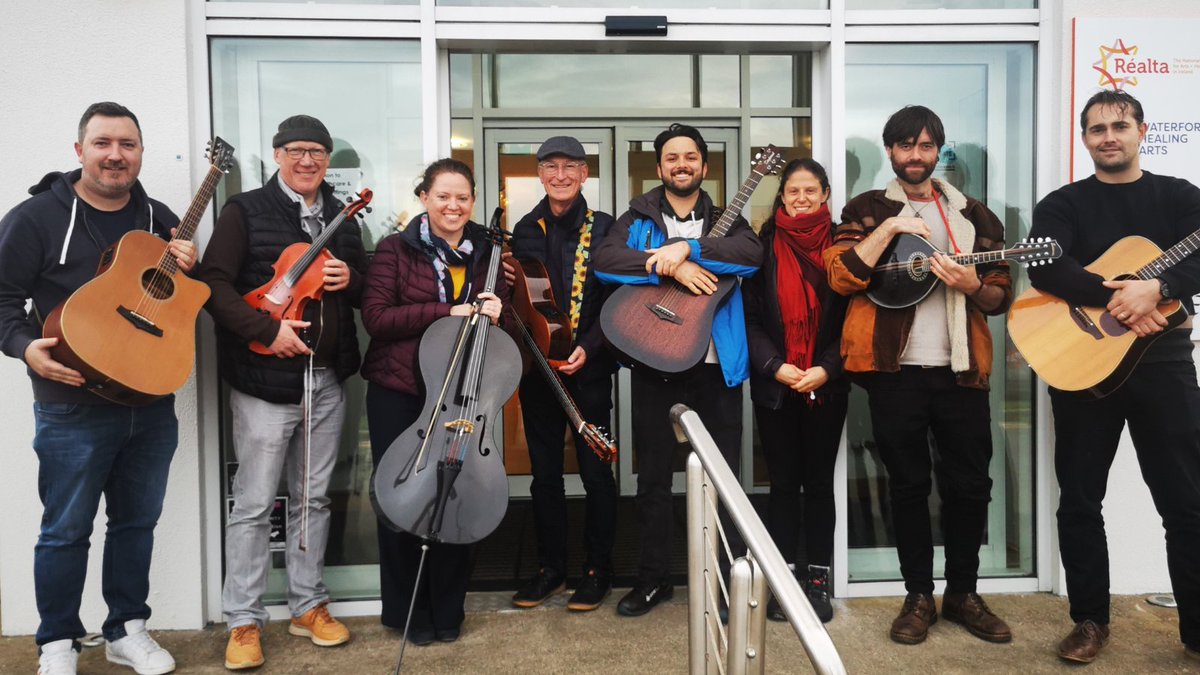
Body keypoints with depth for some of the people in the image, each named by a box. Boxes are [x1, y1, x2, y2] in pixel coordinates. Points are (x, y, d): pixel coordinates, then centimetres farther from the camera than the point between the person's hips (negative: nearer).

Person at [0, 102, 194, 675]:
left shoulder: (161, 220, 9)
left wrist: (189, 269, -6)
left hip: (152, 405, 5)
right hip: (73, 407, -4)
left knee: (137, 521, 14)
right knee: (66, 530, 7)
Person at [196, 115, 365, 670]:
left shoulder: (342, 218, 14)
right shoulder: (245, 211, -1)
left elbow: (366, 291, 18)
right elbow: (214, 282, -9)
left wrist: (349, 279, -5)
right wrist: (267, 329, -20)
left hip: (326, 379, 5)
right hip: (265, 378, -5)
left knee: (313, 498, 13)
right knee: (254, 504, 1)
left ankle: (308, 606, 26)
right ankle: (243, 622, 13)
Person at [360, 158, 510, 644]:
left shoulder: (486, 254, 8)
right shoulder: (395, 249, -2)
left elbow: (500, 316, 16)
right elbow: (376, 318, -11)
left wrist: (497, 312, -9)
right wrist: (446, 312, -19)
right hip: (398, 391, -2)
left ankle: (447, 610, 24)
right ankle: (407, 611, 23)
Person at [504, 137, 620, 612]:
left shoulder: (605, 229, -1)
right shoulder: (525, 231, 9)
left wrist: (588, 348, -15)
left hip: (589, 370, -3)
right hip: (537, 368, 4)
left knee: (596, 472, 3)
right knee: (544, 474, 10)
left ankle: (597, 571, 17)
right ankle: (550, 567, 24)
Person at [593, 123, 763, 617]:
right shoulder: (638, 218, 8)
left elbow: (752, 254, -13)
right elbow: (605, 260, -11)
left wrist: (687, 248, -23)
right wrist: (669, 266, -22)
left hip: (715, 365, 0)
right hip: (654, 363, 0)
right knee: (653, 475, 9)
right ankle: (653, 578, 23)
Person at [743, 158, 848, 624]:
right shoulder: (764, 246, 2)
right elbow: (750, 317, 0)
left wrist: (826, 369, -11)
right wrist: (776, 366, -13)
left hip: (827, 387, 0)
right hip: (775, 387, 0)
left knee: (819, 482, 7)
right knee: (783, 483, 5)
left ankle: (818, 580, 17)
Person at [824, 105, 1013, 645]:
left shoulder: (973, 215, 12)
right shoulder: (868, 209, 6)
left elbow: (1002, 296, 10)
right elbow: (840, 276, -9)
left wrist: (973, 286, -11)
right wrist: (890, 228, -16)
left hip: (960, 369, 2)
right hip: (895, 369, -2)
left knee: (970, 483, 6)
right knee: (908, 484, 5)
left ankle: (962, 593, 23)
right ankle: (919, 596, 18)